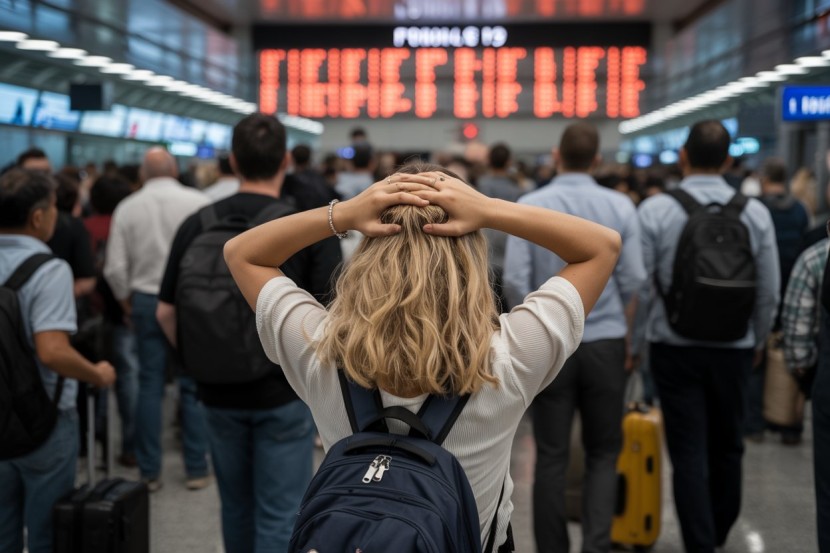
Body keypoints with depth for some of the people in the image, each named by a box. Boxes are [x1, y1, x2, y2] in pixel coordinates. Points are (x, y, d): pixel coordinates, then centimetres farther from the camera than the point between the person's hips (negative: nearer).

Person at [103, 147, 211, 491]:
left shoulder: (128, 208, -1)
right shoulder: (198, 202, -7)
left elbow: (115, 268, -2)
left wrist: (127, 301, 14)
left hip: (146, 299, 2)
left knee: (149, 385, 9)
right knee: (193, 385, 6)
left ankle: (149, 472, 14)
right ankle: (196, 469, 11)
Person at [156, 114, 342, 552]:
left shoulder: (196, 224, -2)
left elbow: (166, 312, 1)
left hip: (218, 393, 4)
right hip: (285, 392, -4)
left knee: (236, 507, 21)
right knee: (280, 515, 4)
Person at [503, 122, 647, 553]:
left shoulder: (529, 206, -6)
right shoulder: (619, 206, -3)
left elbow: (515, 281, -9)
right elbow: (633, 281, -2)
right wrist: (625, 334, 14)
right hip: (605, 341, 1)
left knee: (552, 456, 8)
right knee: (603, 453, 12)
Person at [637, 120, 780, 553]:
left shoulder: (655, 210, -11)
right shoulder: (755, 213, -5)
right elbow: (769, 290, 1)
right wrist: (758, 340, 17)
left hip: (675, 347, -3)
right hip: (734, 349, 3)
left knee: (689, 453, 3)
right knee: (727, 447, 20)